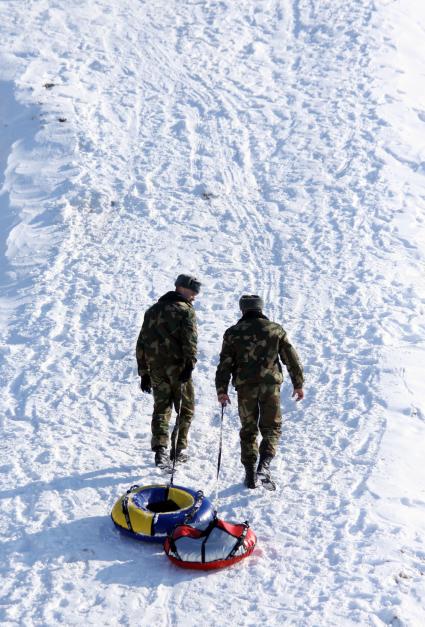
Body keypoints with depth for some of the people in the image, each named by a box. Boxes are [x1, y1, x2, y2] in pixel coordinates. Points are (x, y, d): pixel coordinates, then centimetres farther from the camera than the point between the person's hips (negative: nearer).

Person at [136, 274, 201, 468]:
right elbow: (190, 339, -18)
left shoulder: (153, 310, 18)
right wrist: (189, 364, -23)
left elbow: (141, 343, 18)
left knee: (161, 407, 6)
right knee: (185, 408, 10)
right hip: (178, 367, -5)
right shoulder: (186, 310, -1)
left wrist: (144, 372, 21)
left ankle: (160, 449, -10)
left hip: (156, 368, 5)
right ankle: (178, 449, 10)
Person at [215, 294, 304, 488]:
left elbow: (225, 364, -1)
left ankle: (250, 474, 10)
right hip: (271, 385, 0)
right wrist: (298, 384, 12)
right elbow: (291, 358, 5)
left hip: (245, 387, 0)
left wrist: (221, 390, 3)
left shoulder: (233, 333, 2)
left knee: (248, 429, 11)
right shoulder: (276, 329, 4)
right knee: (271, 426, 10)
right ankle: (264, 463, -13)